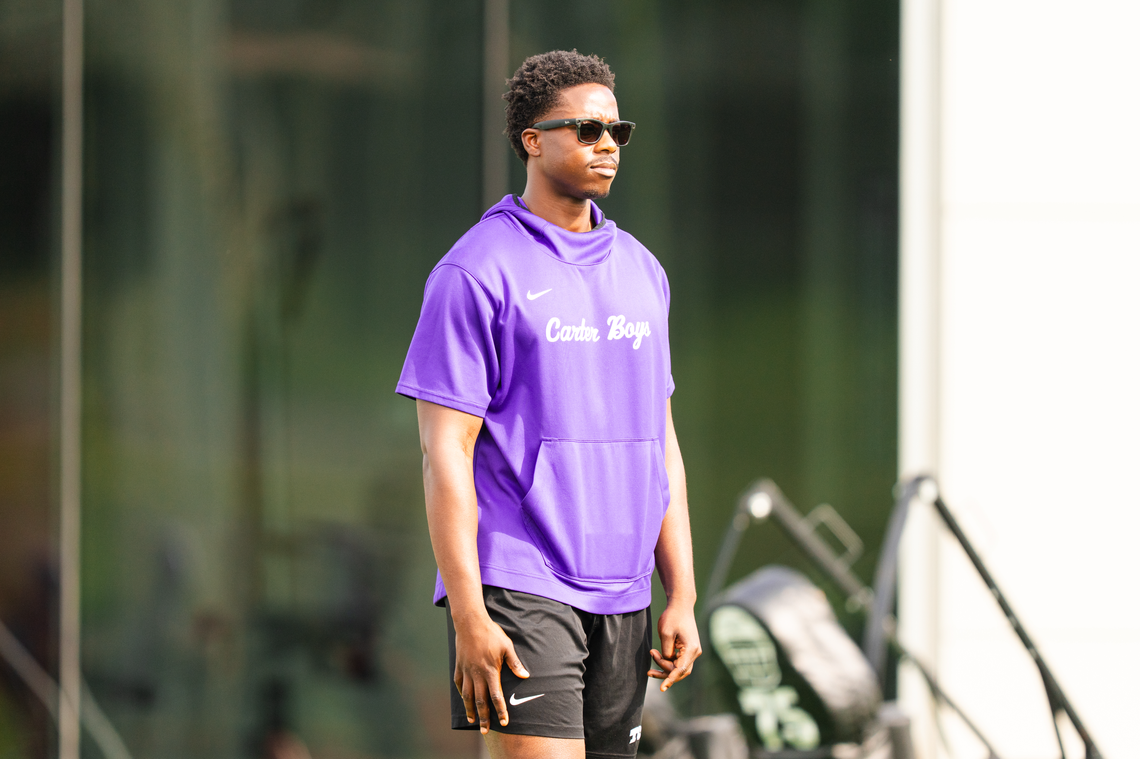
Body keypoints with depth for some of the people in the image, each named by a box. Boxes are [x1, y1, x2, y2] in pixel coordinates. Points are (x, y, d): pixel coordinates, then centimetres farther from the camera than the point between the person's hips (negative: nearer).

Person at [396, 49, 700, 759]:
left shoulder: (641, 270, 15)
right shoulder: (476, 273, -5)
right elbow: (445, 453, -9)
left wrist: (683, 598, 11)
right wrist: (470, 619, -16)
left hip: (622, 595, 7)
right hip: (521, 588, -6)